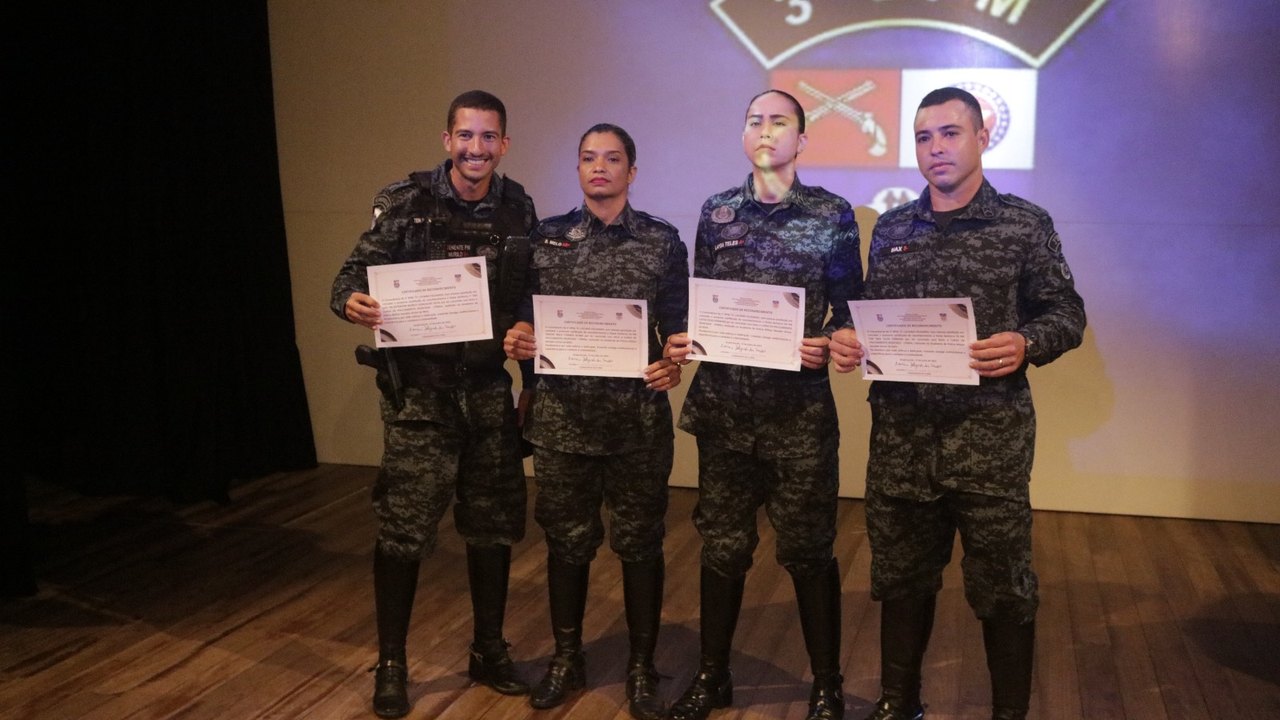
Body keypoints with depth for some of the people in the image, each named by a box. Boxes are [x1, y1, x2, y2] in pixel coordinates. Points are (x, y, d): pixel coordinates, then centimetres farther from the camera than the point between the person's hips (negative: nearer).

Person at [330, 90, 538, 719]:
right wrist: (352, 302, -28)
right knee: (403, 526, -1)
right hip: (418, 389, -3)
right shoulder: (405, 202, -5)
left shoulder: (518, 209, 5)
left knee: (493, 524, 11)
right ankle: (391, 665, 18)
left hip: (489, 388, 3)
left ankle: (489, 652, 29)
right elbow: (354, 273, -7)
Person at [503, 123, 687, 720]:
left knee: (639, 542, 7)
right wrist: (518, 336, -10)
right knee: (565, 539, 11)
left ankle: (641, 668, 23)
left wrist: (672, 364, -16)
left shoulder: (662, 241, 3)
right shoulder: (547, 236, 7)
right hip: (562, 413, 2)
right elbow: (528, 314, 11)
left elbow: (676, 324, 3)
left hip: (638, 414, -1)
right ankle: (566, 658, 30)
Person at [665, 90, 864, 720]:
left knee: (808, 550, 5)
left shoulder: (832, 215, 1)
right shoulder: (717, 212, 9)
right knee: (721, 545, 11)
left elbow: (850, 309, 2)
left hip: (801, 409, -2)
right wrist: (681, 341, -5)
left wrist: (827, 347, -17)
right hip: (724, 406, 3)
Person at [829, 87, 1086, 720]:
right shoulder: (891, 229, 10)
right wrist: (849, 342, -5)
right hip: (900, 433, 4)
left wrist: (1026, 345, -20)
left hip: (989, 435, -3)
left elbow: (1066, 314, 0)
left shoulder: (1025, 224, -1)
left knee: (1001, 585, 6)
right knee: (901, 574, 15)